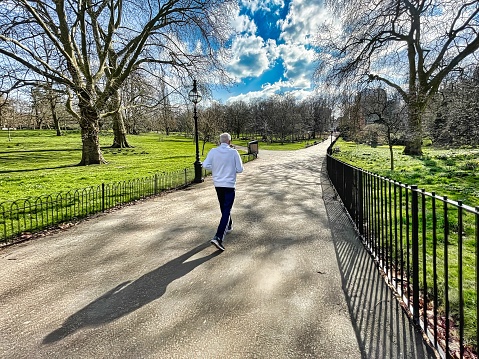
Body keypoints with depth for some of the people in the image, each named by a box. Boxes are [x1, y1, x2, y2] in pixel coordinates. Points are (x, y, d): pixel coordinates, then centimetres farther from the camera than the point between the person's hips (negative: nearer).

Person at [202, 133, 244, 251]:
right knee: (226, 210, -3)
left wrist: (216, 169, 8)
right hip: (229, 184, -4)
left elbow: (205, 165, -8)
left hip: (218, 184, 4)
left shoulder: (213, 151, -4)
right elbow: (240, 169, -6)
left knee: (224, 208, 23)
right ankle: (218, 237, -13)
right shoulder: (233, 152, -9)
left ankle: (228, 225, 44)